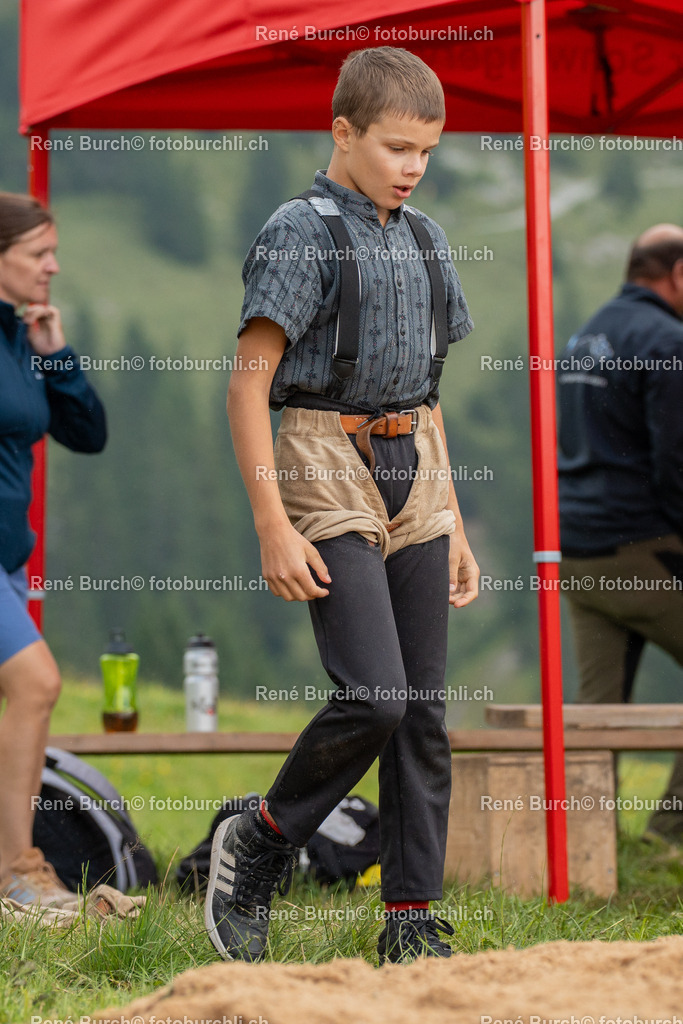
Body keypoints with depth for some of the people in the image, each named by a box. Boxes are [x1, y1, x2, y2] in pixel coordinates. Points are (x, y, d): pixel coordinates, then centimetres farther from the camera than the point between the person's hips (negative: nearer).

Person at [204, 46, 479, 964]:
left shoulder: (423, 241, 14)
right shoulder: (300, 234, -8)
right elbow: (248, 386, -12)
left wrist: (454, 525, 17)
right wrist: (274, 528, -17)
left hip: (413, 476, 7)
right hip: (327, 472, -7)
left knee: (424, 708, 4)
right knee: (371, 698, -16)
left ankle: (412, 922, 9)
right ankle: (259, 845, 7)